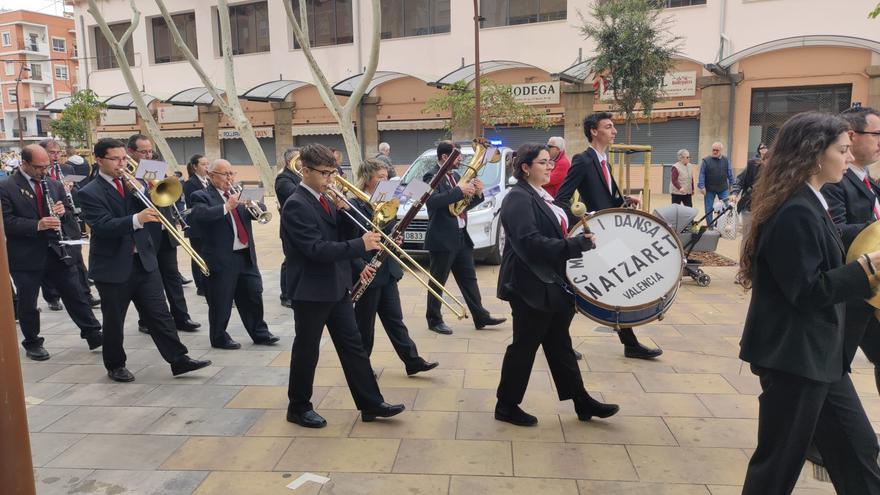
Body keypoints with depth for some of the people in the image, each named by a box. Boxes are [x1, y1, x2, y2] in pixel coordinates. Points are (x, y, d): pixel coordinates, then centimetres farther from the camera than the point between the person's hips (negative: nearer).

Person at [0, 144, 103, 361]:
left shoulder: (54, 184, 9)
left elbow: (69, 212, 16)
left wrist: (62, 211, -7)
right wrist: (37, 225, -25)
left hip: (57, 251, 4)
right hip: (25, 257, -3)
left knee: (76, 294, 5)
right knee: (27, 302, 10)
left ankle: (94, 335, 13)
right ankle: (32, 343, 27)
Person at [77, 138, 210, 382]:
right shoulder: (90, 193, -8)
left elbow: (152, 207, 3)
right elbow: (103, 226, -22)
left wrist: (142, 191, -14)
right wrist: (136, 220, -36)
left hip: (144, 260, 4)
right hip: (112, 267, -4)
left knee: (159, 313, 3)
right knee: (114, 321, 10)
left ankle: (179, 359, 6)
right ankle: (115, 366, 26)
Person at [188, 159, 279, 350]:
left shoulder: (237, 193, 14)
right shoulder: (202, 196, -5)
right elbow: (197, 215, -24)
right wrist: (226, 207, -33)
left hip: (246, 255, 6)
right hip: (222, 259, -6)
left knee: (254, 296, 11)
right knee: (221, 302, 4)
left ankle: (260, 333, 24)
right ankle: (219, 338, 20)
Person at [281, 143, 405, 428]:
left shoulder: (325, 200, 10)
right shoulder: (296, 205, -16)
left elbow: (339, 237, 12)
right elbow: (316, 249, -25)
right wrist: (361, 245, -25)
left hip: (337, 286, 8)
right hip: (311, 290, -8)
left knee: (353, 346, 10)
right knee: (307, 351, 6)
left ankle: (371, 404, 18)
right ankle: (299, 408, 24)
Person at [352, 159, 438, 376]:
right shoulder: (353, 206, -13)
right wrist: (360, 266, -26)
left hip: (387, 272, 6)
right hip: (366, 274, -6)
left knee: (394, 318, 11)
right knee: (364, 323, 7)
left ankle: (412, 361, 14)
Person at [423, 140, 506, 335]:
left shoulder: (455, 176, 14)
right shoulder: (431, 177, -11)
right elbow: (432, 201, -28)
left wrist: (477, 193, -1)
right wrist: (459, 191, -27)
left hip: (461, 237, 8)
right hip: (442, 239, -8)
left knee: (469, 278, 12)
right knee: (437, 282, 4)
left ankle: (481, 317, 19)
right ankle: (434, 321, 16)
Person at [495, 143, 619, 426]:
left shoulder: (541, 195, 13)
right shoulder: (518, 199, -17)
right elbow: (530, 241, -29)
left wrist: (579, 238, 9)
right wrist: (576, 245, -29)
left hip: (551, 283, 9)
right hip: (531, 286, -9)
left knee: (559, 344, 16)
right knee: (525, 345, 3)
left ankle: (582, 402, 27)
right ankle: (506, 406, 19)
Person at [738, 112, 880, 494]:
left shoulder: (808, 204, 10)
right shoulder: (796, 212, -22)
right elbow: (808, 292, -23)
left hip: (815, 354, 10)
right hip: (794, 357, -10)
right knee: (779, 462, 5)